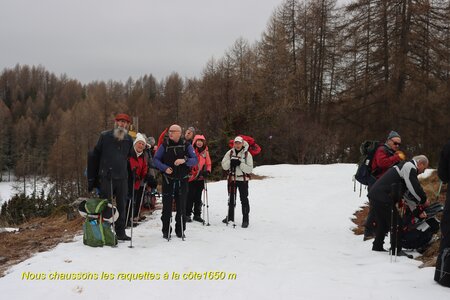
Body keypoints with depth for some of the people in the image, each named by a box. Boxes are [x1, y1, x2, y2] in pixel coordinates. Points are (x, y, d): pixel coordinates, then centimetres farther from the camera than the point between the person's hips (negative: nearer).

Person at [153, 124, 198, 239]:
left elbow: (195, 160, -2)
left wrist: (184, 160, -21)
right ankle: (166, 230, 10)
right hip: (168, 179, 0)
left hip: (182, 180, 0)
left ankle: (180, 230, 16)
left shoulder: (186, 146, 3)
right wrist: (164, 168, -13)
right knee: (167, 206, 0)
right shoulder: (164, 145, 3)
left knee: (181, 206, 5)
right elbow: (155, 159, 3)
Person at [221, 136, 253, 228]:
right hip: (232, 179, 4)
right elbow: (224, 166, -1)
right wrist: (231, 162, -20)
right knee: (231, 199, 16)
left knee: (244, 199, -4)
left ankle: (245, 219, 2)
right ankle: (230, 216, 32)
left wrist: (240, 164, -25)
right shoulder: (230, 153, 2)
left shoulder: (247, 154, -7)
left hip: (243, 180, -3)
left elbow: (249, 169, -13)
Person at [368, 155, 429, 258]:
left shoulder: (405, 166, 26)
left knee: (382, 223, 19)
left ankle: (377, 247, 25)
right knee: (395, 223, -4)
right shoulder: (410, 167, -7)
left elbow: (409, 191, 26)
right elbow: (414, 187, -14)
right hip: (383, 197, -10)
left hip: (374, 194, 10)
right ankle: (396, 250, -1)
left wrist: (418, 203, 20)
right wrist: (424, 200, 1)